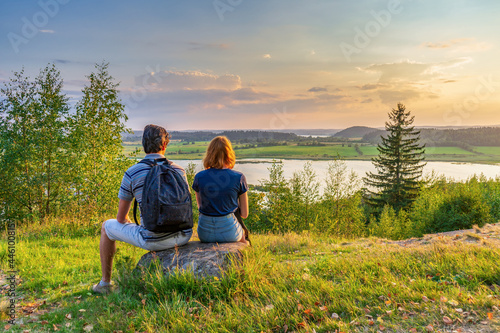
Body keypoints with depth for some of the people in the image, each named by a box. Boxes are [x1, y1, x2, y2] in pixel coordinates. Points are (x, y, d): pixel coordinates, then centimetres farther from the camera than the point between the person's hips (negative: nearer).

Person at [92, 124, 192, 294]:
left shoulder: (132, 173, -7)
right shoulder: (179, 170, 3)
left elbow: (121, 218, 2)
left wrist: (131, 224, 26)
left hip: (153, 240, -4)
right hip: (183, 236, 4)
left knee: (107, 226, 22)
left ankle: (105, 283, 33)